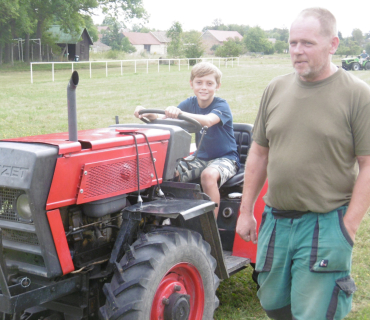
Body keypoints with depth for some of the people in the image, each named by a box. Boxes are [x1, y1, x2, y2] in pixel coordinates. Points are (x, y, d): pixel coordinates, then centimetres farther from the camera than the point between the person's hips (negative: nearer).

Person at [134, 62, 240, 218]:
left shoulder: (221, 105, -14)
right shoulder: (190, 103, 2)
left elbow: (208, 121, -38)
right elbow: (166, 119, -13)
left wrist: (180, 113, -54)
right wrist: (149, 114, -35)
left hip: (226, 158, -5)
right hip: (201, 158, 5)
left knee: (209, 174, -36)